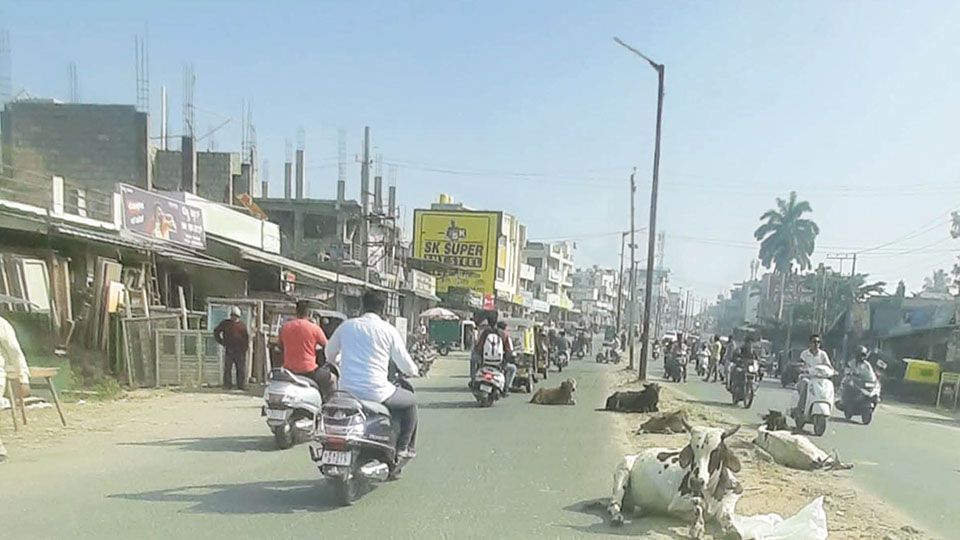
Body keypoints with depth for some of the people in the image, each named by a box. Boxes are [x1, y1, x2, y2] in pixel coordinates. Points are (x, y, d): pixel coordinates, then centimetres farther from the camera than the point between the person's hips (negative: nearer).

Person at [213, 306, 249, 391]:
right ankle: (227, 385, 6)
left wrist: (245, 348, 2)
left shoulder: (242, 325, 11)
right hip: (229, 350, -1)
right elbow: (216, 332, 14)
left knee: (241, 369, 0)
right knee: (227, 368, 0)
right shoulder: (225, 323, 8)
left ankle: (242, 386, 4)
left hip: (240, 351, 1)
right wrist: (222, 342, 4)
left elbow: (246, 337, 12)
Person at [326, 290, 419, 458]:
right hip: (376, 393, -5)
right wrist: (413, 372, 23)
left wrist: (338, 365, 40)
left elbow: (329, 353, 19)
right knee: (410, 401, 21)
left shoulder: (347, 325, 7)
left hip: (347, 392, 5)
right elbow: (404, 362, 1)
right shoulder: (388, 330, -4)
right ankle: (404, 447, 19)